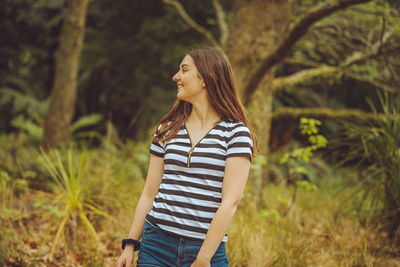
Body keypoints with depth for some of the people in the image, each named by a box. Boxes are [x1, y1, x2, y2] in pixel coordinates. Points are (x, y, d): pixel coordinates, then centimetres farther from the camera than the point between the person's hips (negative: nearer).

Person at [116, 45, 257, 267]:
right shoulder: (167, 129, 10)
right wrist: (130, 245, 6)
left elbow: (231, 201, -11)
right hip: (157, 244, 3)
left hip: (208, 249, -3)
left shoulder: (235, 133, -3)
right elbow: (149, 193, 12)